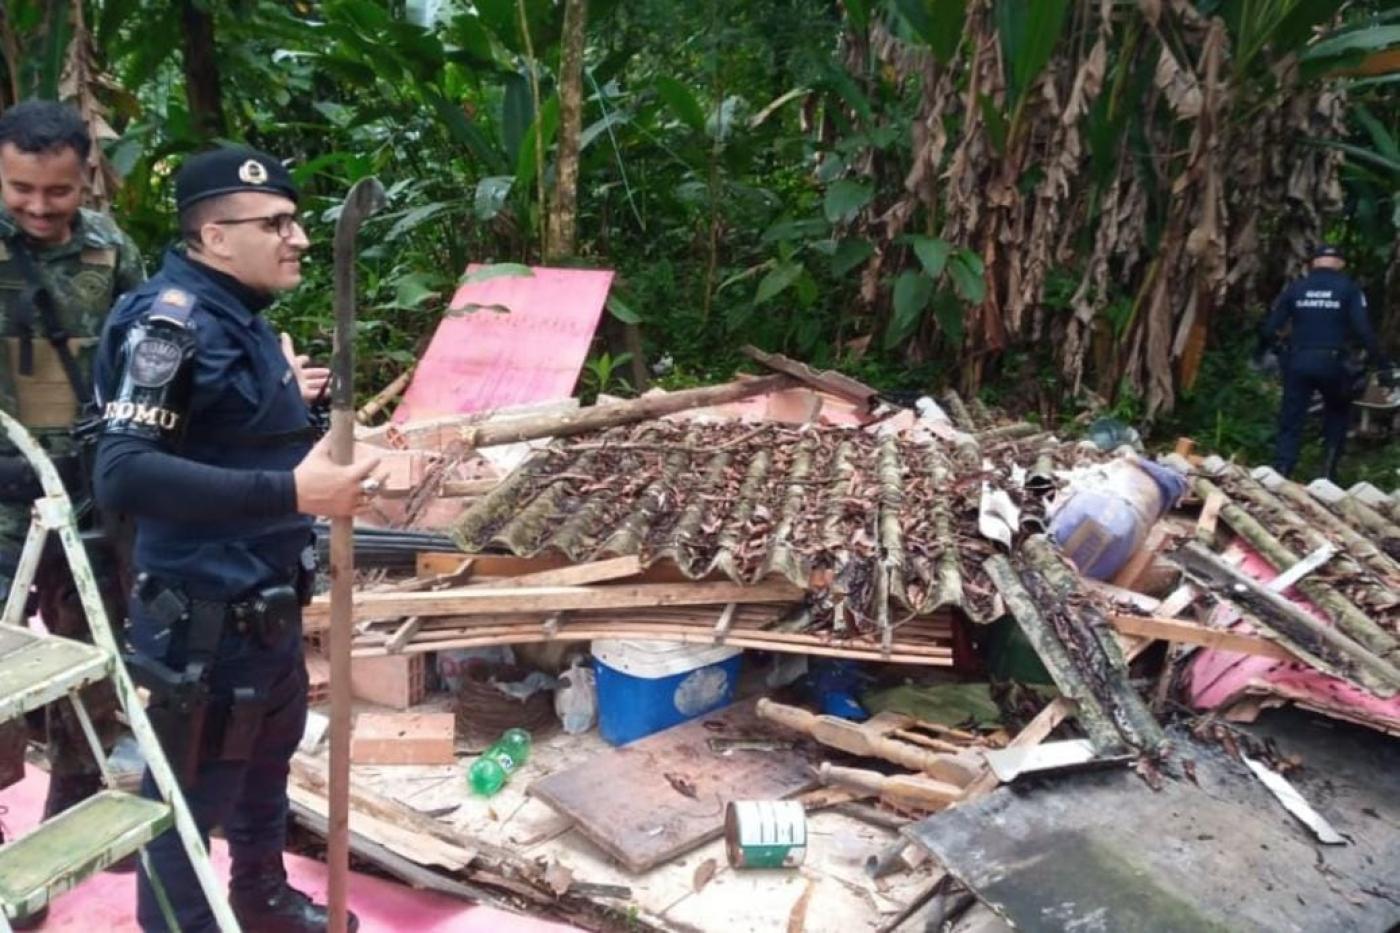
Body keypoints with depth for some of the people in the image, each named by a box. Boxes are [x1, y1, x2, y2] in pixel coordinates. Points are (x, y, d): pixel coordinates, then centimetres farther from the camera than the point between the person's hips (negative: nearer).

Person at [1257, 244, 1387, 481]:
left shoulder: (1296, 287, 6)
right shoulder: (1349, 288, 1)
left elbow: (1270, 327, 5)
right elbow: (1363, 329, -8)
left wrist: (1261, 351, 21)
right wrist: (1378, 361, -3)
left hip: (1299, 361, 1)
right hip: (1332, 362, -1)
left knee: (1291, 420, 5)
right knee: (1337, 416, 19)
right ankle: (1328, 474, 14)